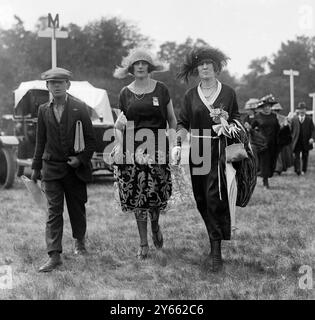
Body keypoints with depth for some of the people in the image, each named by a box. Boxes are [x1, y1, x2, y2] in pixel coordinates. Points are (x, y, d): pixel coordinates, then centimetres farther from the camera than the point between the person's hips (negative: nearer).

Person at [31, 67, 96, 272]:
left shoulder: (79, 108, -3)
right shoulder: (44, 110, 5)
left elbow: (91, 139, -1)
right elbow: (40, 141, 11)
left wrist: (81, 158, -13)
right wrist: (36, 167, 12)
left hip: (76, 167, -1)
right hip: (51, 167, 1)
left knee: (77, 207, 12)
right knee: (54, 211, -5)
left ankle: (80, 241, 38)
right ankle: (54, 256, -7)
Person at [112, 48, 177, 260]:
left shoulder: (161, 89, 6)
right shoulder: (125, 93, 9)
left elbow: (172, 119, 11)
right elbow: (120, 124, 15)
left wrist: (172, 143, -1)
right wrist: (119, 134, -6)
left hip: (158, 148, -1)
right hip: (133, 149, 1)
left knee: (157, 193, -7)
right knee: (137, 196, -1)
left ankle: (155, 225, 26)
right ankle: (143, 244, 10)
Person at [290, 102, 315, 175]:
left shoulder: (309, 120, 2)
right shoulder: (294, 120, 4)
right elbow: (291, 130, 6)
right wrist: (291, 138, -2)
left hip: (306, 142, 0)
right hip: (297, 142, 0)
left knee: (305, 156, 9)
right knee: (296, 156, -5)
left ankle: (304, 170, 20)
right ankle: (297, 170, -6)